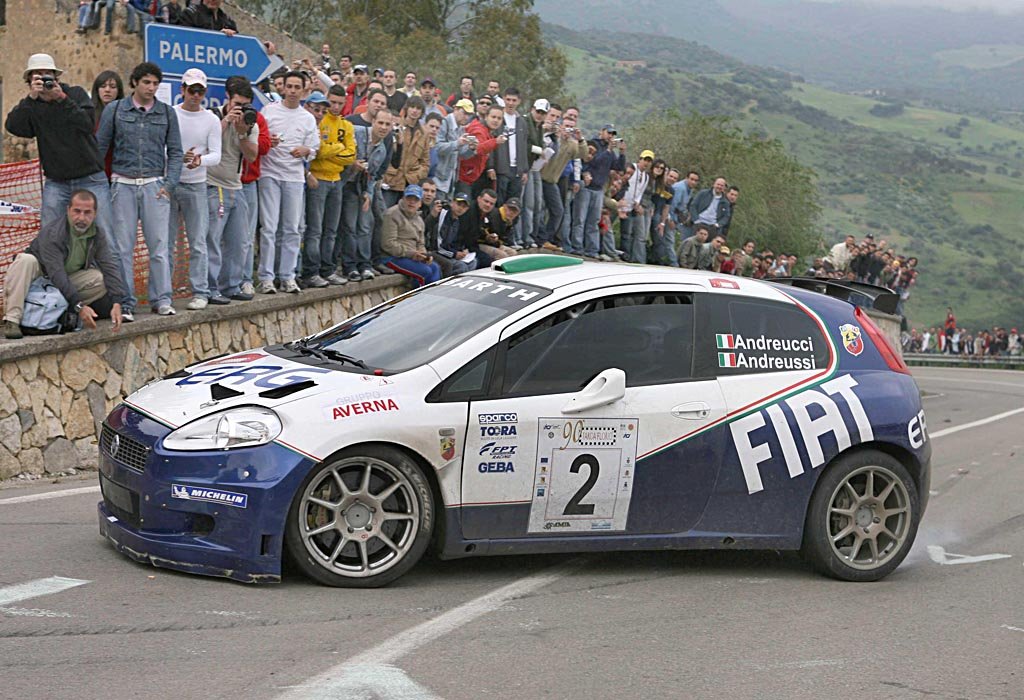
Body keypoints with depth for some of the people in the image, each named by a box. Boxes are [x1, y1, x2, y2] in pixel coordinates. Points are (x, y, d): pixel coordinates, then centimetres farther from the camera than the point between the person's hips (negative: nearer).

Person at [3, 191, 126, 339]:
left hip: (69, 279, 4)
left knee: (103, 279, -19)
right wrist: (79, 306, -44)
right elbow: (56, 275, -36)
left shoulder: (98, 235, -11)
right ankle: (12, 320, -37)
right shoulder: (51, 233, -28)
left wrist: (116, 303, -31)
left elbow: (110, 267, -17)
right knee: (25, 260, -36)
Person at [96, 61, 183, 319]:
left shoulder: (167, 113, 8)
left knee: (159, 244, -2)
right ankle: (125, 303, 4)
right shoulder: (114, 110, 4)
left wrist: (169, 183, -1)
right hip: (123, 184, -1)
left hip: (155, 185, 1)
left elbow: (175, 151, 10)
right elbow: (100, 146, 7)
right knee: (123, 246, -1)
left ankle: (161, 299, 7)